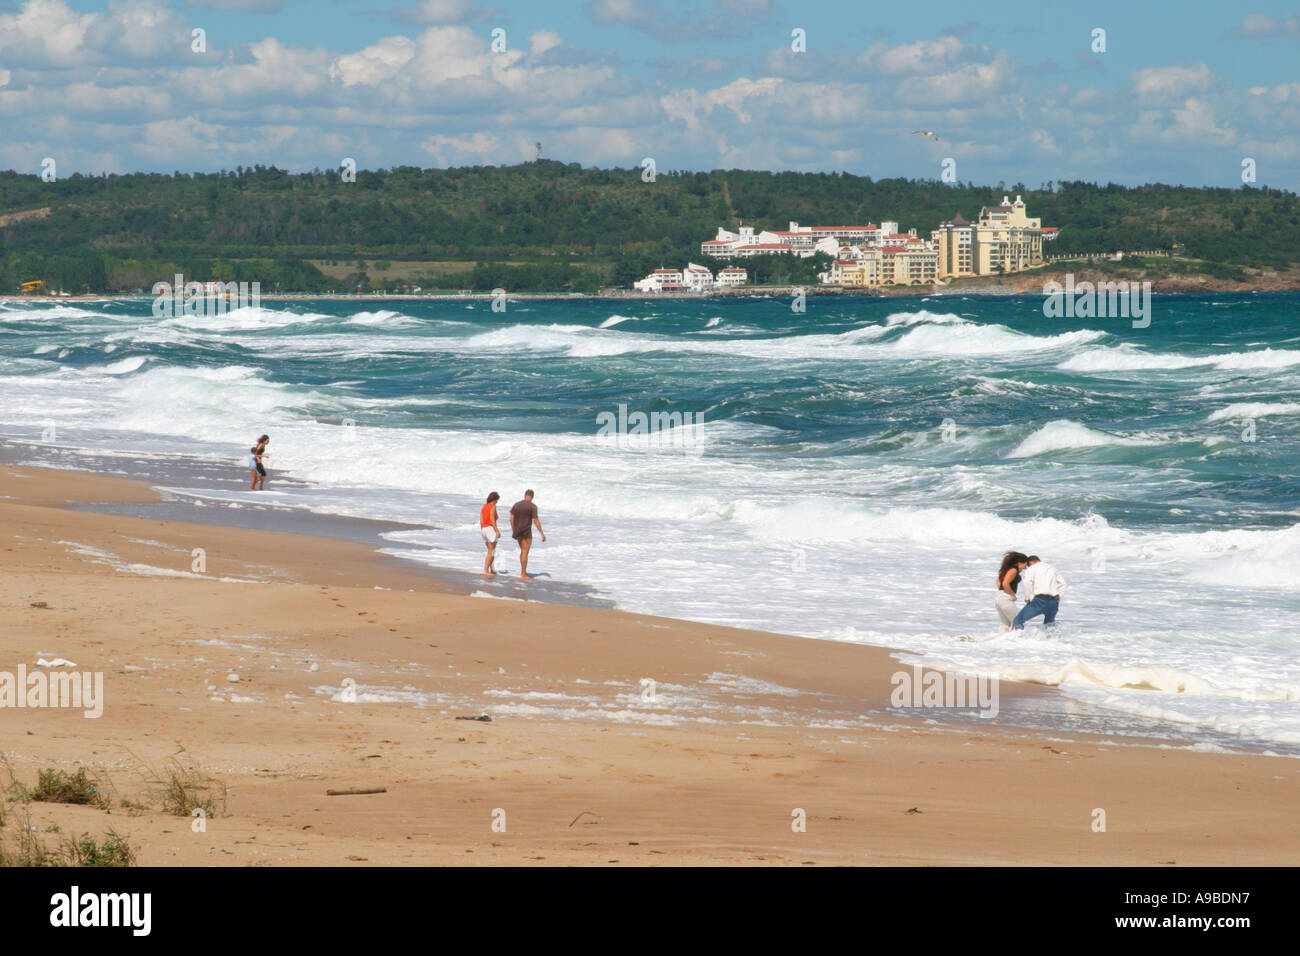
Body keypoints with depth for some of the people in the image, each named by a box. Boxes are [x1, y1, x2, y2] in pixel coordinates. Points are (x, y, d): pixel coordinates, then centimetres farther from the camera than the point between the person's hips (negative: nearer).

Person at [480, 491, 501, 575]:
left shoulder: (483, 507, 12)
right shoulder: (493, 507, -9)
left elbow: (481, 521, 10)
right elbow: (492, 520, -18)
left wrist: (483, 532, 18)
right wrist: (497, 531, -17)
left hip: (484, 530, 8)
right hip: (491, 529, -8)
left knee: (491, 551, 18)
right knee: (491, 552, -4)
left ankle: (492, 570, 17)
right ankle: (485, 570, -10)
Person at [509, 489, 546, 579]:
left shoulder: (516, 504, 5)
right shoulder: (533, 506, -10)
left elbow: (511, 518, 6)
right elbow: (536, 521, -15)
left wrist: (513, 531, 18)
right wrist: (542, 534, -10)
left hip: (518, 531, 6)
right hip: (526, 531, -6)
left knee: (523, 551, 19)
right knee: (525, 552, -3)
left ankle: (523, 572, 21)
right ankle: (523, 574, -4)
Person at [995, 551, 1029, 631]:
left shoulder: (1008, 568, 16)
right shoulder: (1013, 570, -13)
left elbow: (998, 581, 24)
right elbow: (1005, 584, -22)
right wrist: (1013, 595, -12)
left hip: (999, 598, 9)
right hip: (1006, 599, -9)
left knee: (1006, 624, 15)